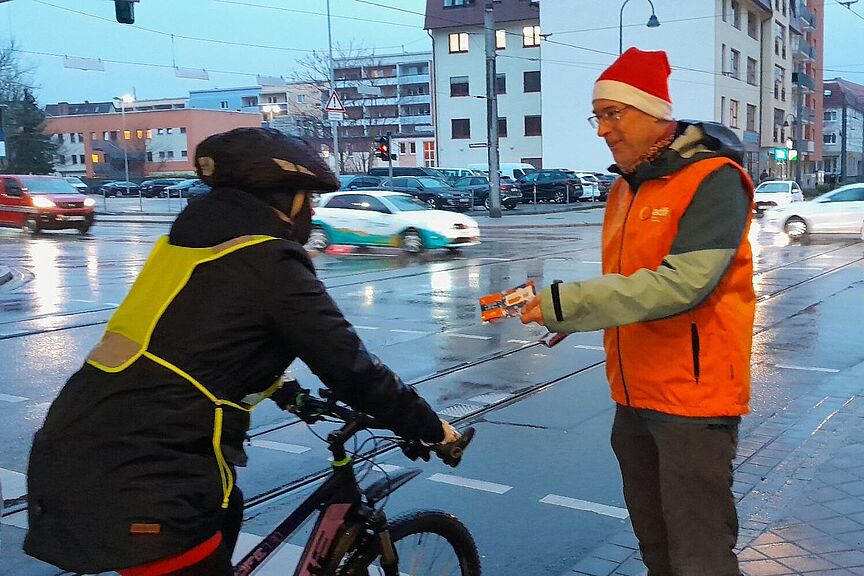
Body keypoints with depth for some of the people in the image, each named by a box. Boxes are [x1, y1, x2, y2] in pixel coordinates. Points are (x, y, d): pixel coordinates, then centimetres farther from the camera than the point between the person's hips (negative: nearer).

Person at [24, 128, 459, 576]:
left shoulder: (186, 239, 13)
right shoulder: (272, 263, -10)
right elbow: (353, 368, -8)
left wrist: (282, 391, 40)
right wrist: (431, 428, 6)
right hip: (132, 485, -9)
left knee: (223, 513, 29)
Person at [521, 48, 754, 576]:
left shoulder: (712, 179, -14)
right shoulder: (625, 189, 12)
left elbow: (681, 283, -26)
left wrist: (564, 304, -26)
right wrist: (564, 313, -1)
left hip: (692, 396, -8)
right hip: (635, 396, 8)